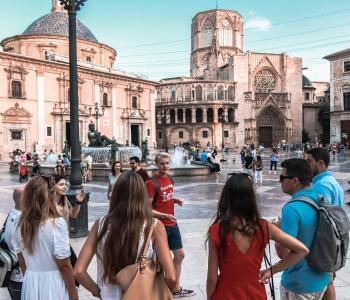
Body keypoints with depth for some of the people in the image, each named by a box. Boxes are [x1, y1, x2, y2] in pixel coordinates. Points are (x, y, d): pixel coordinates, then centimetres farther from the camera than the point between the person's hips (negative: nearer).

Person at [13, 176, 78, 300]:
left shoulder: (20, 225, -3)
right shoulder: (56, 223, -20)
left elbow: (21, 262, 7)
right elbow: (64, 265, -18)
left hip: (30, 286, 5)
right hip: (53, 286, -5)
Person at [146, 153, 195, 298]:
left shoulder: (169, 179, 7)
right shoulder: (151, 183, -19)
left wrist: (176, 200, 2)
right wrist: (164, 216, -29)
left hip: (172, 224, 9)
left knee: (179, 255, 17)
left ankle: (176, 289, 35)